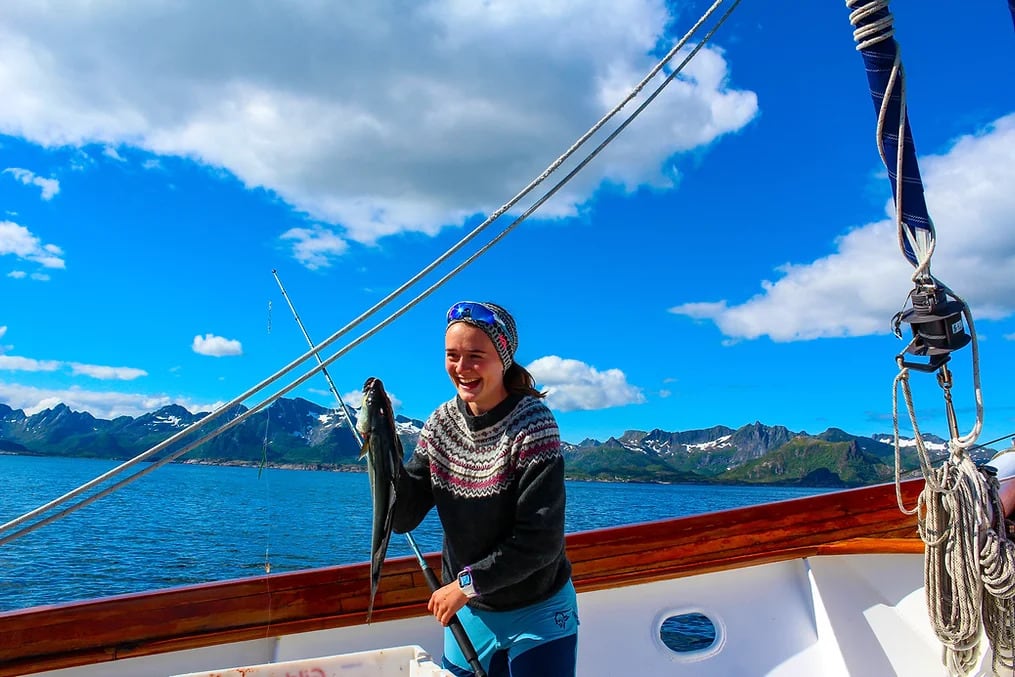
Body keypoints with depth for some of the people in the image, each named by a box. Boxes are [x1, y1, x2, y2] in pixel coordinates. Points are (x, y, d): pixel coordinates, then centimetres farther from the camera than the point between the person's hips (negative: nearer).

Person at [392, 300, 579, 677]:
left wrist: (467, 583, -18)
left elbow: (542, 541, -22)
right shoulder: (441, 423, -7)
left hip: (537, 614, -4)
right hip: (466, 611, 5)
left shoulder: (533, 424, -21)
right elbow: (403, 518, -8)